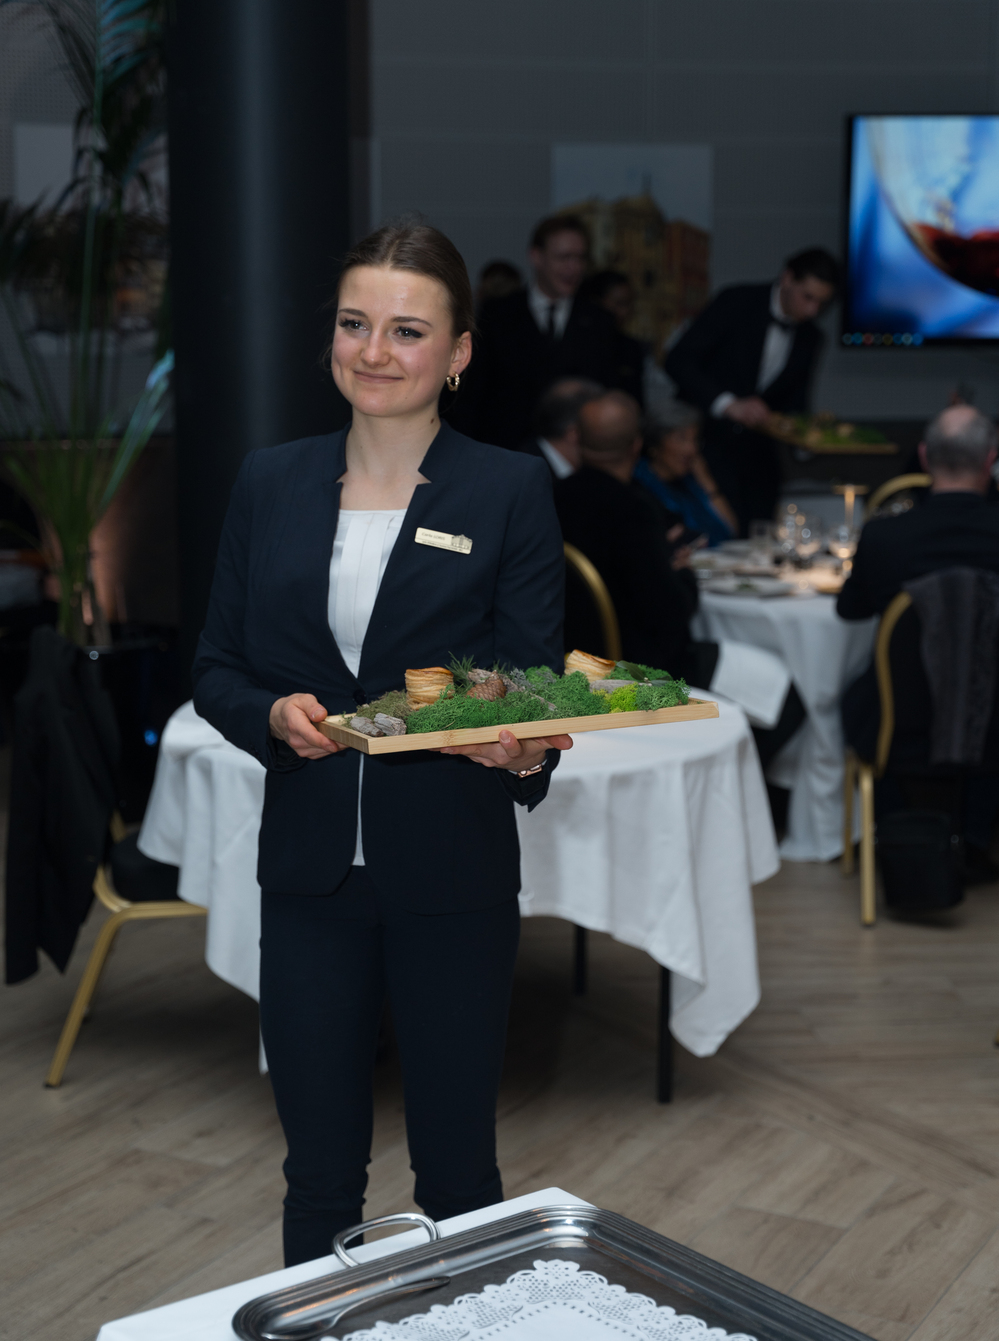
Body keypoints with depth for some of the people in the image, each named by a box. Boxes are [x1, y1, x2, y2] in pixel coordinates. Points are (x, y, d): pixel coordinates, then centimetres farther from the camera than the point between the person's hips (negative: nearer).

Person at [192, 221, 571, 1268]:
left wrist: (522, 748, -27)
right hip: (309, 873, 3)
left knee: (457, 1170, 11)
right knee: (319, 1173, 13)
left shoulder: (510, 492, -3)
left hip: (453, 876, -2)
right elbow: (215, 671, 8)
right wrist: (274, 715, -13)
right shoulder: (270, 484, 5)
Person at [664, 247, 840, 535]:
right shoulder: (736, 303, -10)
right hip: (708, 434, -5)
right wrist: (729, 404, -30)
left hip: (756, 447, 6)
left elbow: (792, 402, 15)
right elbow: (678, 361, -18)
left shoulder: (810, 338, 7)